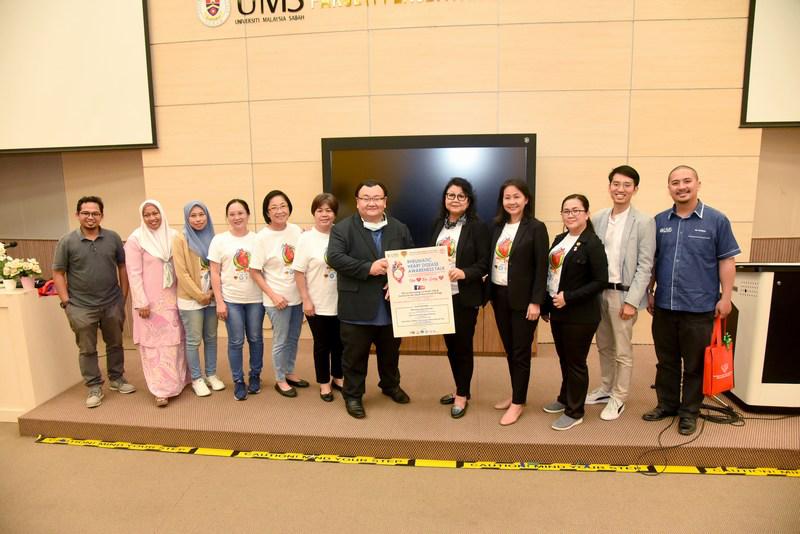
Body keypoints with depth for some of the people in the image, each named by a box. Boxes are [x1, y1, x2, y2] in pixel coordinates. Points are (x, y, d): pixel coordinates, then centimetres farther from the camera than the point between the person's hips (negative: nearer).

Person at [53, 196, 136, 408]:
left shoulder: (113, 238, 0)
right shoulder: (66, 242, -5)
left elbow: (122, 267, 6)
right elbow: (58, 274, -2)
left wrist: (123, 296, 3)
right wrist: (66, 303, -7)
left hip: (112, 304, 2)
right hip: (82, 307, -2)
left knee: (115, 344, 15)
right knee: (87, 349, 8)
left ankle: (117, 379, 33)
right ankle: (94, 388, 21)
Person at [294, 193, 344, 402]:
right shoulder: (306, 239, -8)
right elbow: (299, 272, -7)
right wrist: (306, 300, -10)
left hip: (341, 302, 3)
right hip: (318, 304, -2)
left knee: (340, 343, 15)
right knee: (322, 345, 11)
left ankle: (337, 377, 36)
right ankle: (324, 383, 29)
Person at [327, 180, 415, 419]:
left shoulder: (400, 229, 6)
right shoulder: (342, 229, -6)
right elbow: (334, 258, -19)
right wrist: (368, 268, -25)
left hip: (391, 305, 4)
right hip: (357, 308, -4)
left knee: (390, 352, 22)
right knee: (355, 355, 9)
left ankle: (390, 385, 44)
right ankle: (352, 395, 26)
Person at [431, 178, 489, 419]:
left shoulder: (477, 227, -9)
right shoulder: (439, 224, 9)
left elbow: (484, 264, -11)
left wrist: (464, 273, -26)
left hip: (465, 296, -5)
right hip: (441, 295, 6)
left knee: (463, 344, 5)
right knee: (450, 343, 15)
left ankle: (462, 395, 21)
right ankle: (460, 389, 33)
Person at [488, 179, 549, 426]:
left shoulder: (536, 228, -9)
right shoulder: (498, 226, 7)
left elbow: (541, 268, -11)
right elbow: (492, 260, 9)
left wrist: (536, 302, -15)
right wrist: (490, 292, 5)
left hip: (522, 299, -5)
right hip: (499, 295, 6)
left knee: (521, 351, 4)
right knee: (509, 349, 15)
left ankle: (518, 403, 17)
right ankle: (515, 394, 30)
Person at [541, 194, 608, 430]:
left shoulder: (592, 243, -13)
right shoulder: (559, 239, 9)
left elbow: (601, 281, -17)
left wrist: (569, 297, -21)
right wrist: (547, 306, 11)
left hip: (580, 315, -7)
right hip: (557, 312, 7)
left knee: (576, 362, 6)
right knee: (564, 359, 19)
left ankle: (574, 412, 20)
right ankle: (565, 398, 38)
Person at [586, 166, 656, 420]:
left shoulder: (644, 222, -8)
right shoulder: (597, 219, 5)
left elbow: (645, 266, -10)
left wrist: (632, 301, -14)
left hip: (623, 294, -4)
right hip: (599, 291, 5)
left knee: (623, 351, 7)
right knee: (604, 346, 17)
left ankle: (619, 398, 22)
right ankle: (607, 388, 34)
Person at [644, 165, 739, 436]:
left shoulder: (716, 220, -3)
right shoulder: (659, 221, 5)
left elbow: (726, 261, -2)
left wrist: (725, 297, -6)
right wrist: (649, 292, 9)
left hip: (699, 307, -3)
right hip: (664, 306, 3)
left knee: (695, 364, 8)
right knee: (666, 360, 14)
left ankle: (689, 411, 22)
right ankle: (666, 404, 29)